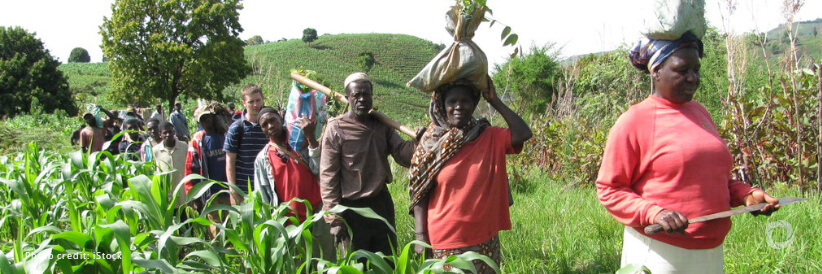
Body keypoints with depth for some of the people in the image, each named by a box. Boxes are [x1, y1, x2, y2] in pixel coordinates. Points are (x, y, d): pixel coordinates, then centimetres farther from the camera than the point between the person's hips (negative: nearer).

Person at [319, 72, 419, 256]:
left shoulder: (381, 124, 5)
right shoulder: (336, 128, -9)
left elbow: (401, 154, -3)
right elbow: (328, 176, -11)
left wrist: (416, 143, -26)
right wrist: (335, 220, -15)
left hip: (382, 203, 5)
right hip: (353, 208, -4)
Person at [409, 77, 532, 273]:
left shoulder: (490, 137, 1)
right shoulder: (431, 143, -3)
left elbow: (523, 134, -16)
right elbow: (419, 193, -3)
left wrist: (494, 100, -9)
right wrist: (421, 237, -9)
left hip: (484, 240, 2)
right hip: (445, 242, -1)